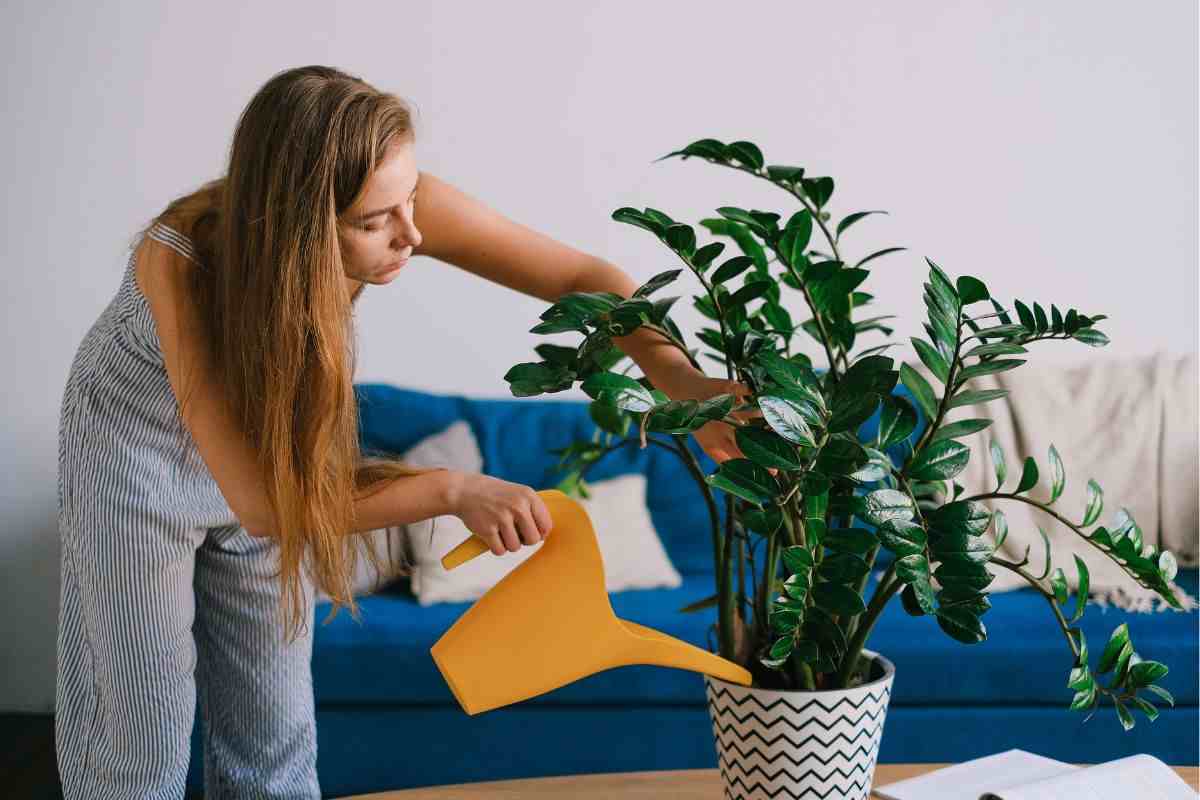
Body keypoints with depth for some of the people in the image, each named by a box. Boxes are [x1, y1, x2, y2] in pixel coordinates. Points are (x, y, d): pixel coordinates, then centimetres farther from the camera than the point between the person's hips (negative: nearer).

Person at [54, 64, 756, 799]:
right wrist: (452, 491, -43)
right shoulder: (180, 263, -38)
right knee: (142, 738, 5)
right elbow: (261, 501, -39)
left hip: (268, 451, 4)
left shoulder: (392, 202, -29)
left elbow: (584, 278, -25)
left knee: (273, 732, 10)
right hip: (143, 452, -4)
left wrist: (684, 381, -41)